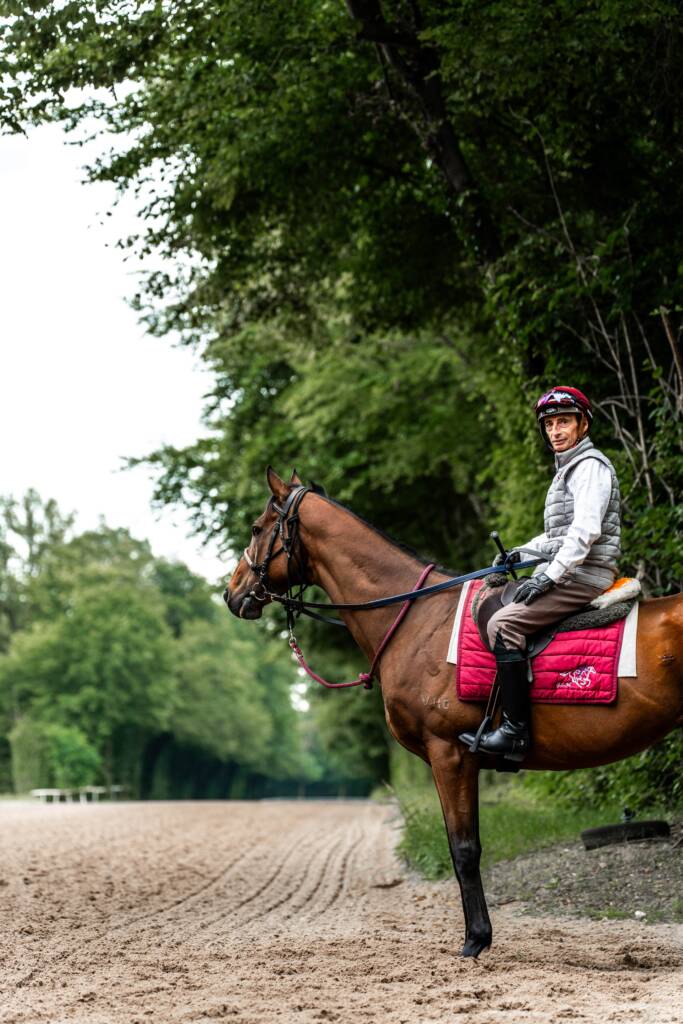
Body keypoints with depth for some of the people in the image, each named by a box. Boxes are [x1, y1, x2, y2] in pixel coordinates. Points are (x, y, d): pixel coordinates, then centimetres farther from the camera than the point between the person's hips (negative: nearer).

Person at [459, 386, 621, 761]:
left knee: (504, 624, -24)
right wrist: (521, 553, 18)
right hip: (566, 572, 11)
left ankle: (515, 730, -27)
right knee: (488, 607, 15)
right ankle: (501, 712, 15)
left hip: (584, 576, -11)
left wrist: (549, 576, -25)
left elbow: (585, 531, -22)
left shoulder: (590, 466, -10)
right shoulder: (567, 469, 23)